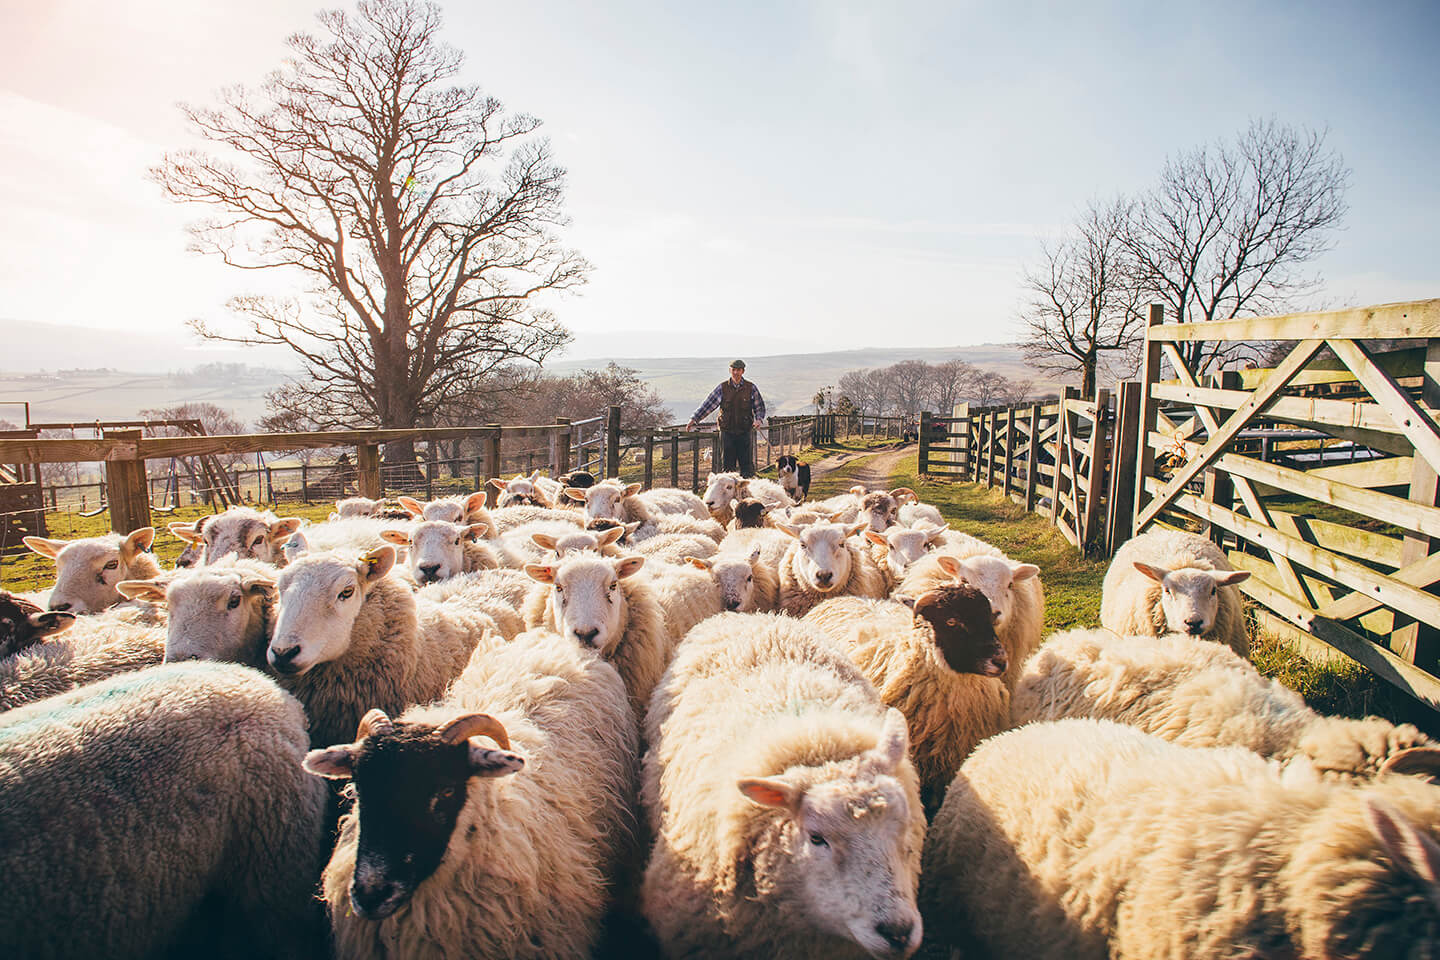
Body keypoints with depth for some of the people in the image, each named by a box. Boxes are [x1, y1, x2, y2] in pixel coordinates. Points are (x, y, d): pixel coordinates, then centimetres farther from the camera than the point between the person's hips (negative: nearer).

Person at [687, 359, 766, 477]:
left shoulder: (751, 388, 3)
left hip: (745, 432, 0)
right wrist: (694, 419, -5)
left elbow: (759, 407, 8)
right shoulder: (722, 387, 3)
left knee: (747, 463, 1)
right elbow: (708, 404, 1)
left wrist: (759, 419, -12)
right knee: (728, 464, 4)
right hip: (727, 431, 0)